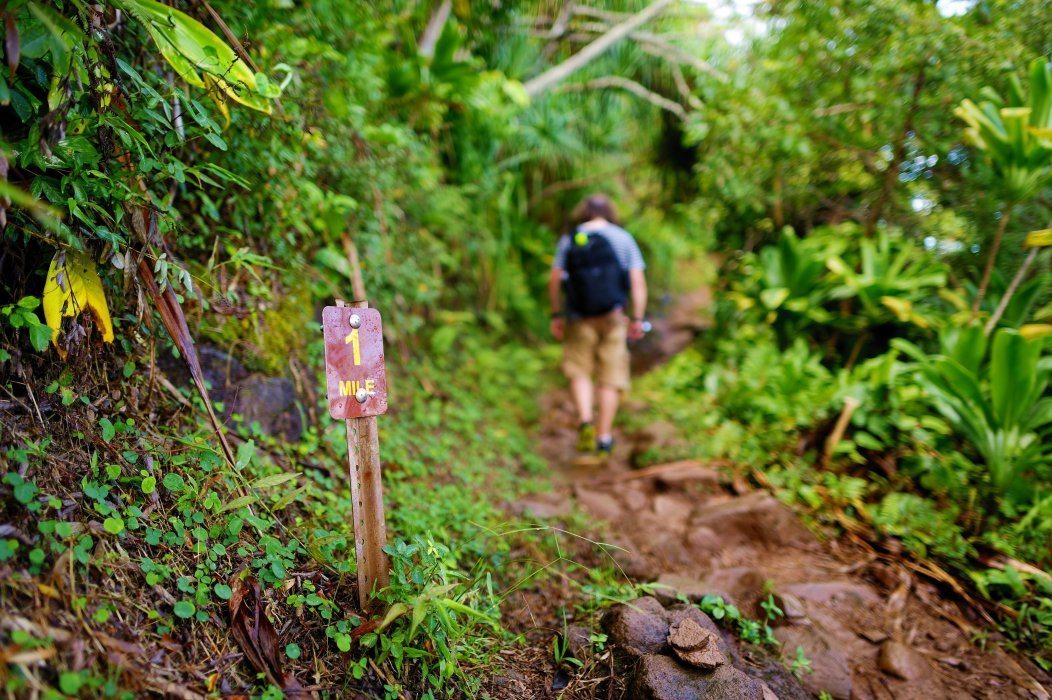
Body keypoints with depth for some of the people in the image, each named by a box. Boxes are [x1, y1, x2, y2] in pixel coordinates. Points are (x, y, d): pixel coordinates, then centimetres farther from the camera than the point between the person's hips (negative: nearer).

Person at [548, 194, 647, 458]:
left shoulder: (569, 239, 3)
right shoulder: (623, 238, 3)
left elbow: (554, 280, -1)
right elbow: (638, 281, -4)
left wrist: (556, 315, 7)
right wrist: (637, 319, -3)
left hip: (579, 317, 0)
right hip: (613, 317, 0)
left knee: (579, 371, 14)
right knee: (610, 377, 8)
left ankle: (586, 422, -5)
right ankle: (604, 437, 10)